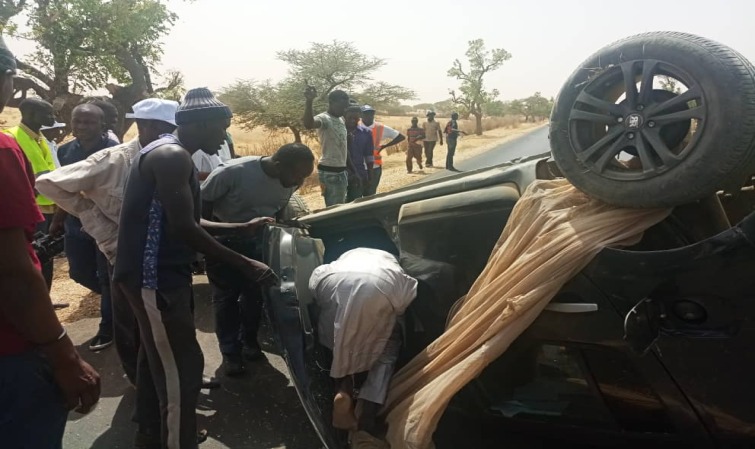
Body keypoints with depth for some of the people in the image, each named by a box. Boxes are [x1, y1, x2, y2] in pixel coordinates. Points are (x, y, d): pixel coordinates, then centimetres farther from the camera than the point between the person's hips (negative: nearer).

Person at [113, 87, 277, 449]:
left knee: (157, 360, 21)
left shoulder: (168, 154, 15)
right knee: (181, 369, -4)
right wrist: (244, 265, -20)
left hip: (156, 272, 11)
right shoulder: (173, 156, -18)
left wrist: (243, 228, 17)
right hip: (155, 276, -11)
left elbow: (186, 222, 18)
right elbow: (184, 229, -24)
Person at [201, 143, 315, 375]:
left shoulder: (291, 181, -17)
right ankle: (230, 351, 17)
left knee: (255, 293, 9)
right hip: (222, 239, -4)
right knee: (226, 296, 3)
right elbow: (202, 203, -19)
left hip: (256, 239, 4)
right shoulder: (233, 172, -33)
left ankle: (249, 341, 30)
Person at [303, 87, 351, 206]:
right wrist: (309, 101, -54)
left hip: (341, 171, 9)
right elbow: (308, 124, -39)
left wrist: (348, 170, 24)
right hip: (330, 172, -9)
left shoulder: (340, 120, 13)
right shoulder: (324, 118, -15)